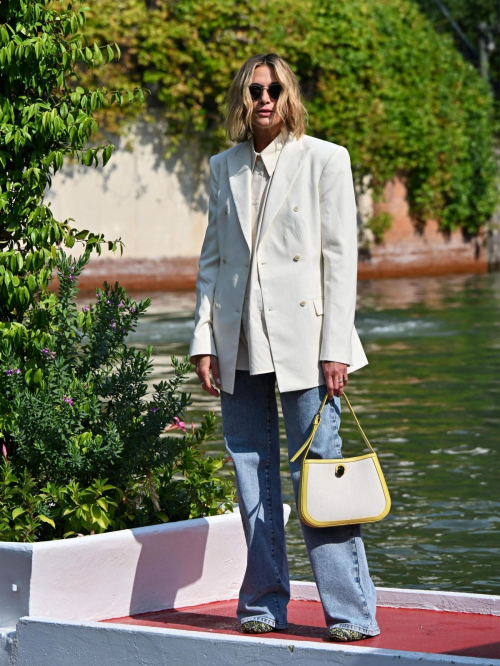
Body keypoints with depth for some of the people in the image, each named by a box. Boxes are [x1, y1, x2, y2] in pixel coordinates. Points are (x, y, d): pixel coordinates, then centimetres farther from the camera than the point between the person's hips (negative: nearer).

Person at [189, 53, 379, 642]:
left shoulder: (325, 160, 1)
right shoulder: (224, 168, 13)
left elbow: (341, 257, -3)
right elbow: (211, 258, 14)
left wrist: (335, 349, -9)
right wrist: (203, 340, 5)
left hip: (302, 338, -4)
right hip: (239, 344, 4)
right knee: (252, 477, 7)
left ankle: (351, 611, -3)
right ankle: (264, 605, 15)